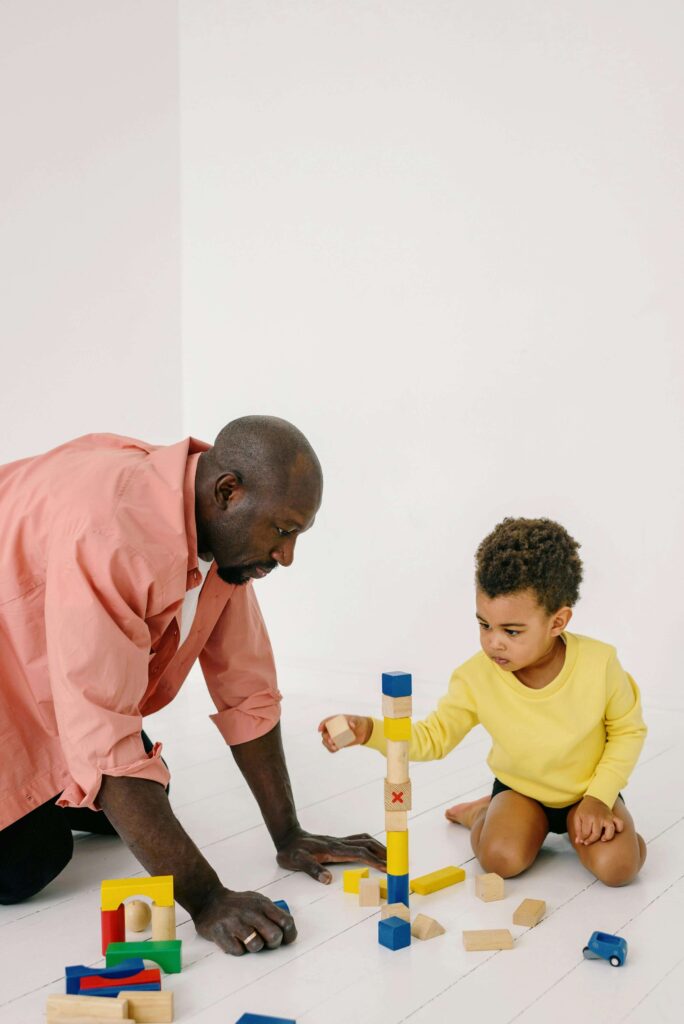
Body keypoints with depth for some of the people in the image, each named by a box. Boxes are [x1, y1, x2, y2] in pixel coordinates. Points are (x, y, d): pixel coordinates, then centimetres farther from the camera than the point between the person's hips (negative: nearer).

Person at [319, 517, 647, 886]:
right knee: (500, 858, -25)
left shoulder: (599, 664, -27)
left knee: (616, 867, -24)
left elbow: (628, 730, -9)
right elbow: (433, 737, -16)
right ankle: (482, 814, 8)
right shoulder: (477, 678, -24)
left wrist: (599, 796, -17)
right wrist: (369, 730, -33)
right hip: (520, 789, 1)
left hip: (588, 788, -1)